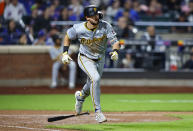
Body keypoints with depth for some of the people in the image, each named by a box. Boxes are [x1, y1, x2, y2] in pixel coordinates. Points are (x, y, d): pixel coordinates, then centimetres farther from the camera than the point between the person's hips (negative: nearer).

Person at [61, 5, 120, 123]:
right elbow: (68, 37, -2)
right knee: (95, 78, -28)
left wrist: (115, 51, -45)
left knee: (93, 85, 18)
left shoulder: (105, 26, -22)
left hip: (100, 59, 3)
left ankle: (81, 95, 55)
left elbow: (115, 41, -25)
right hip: (85, 59, -3)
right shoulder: (79, 29, -23)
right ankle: (98, 111, -21)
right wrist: (65, 53, -9)